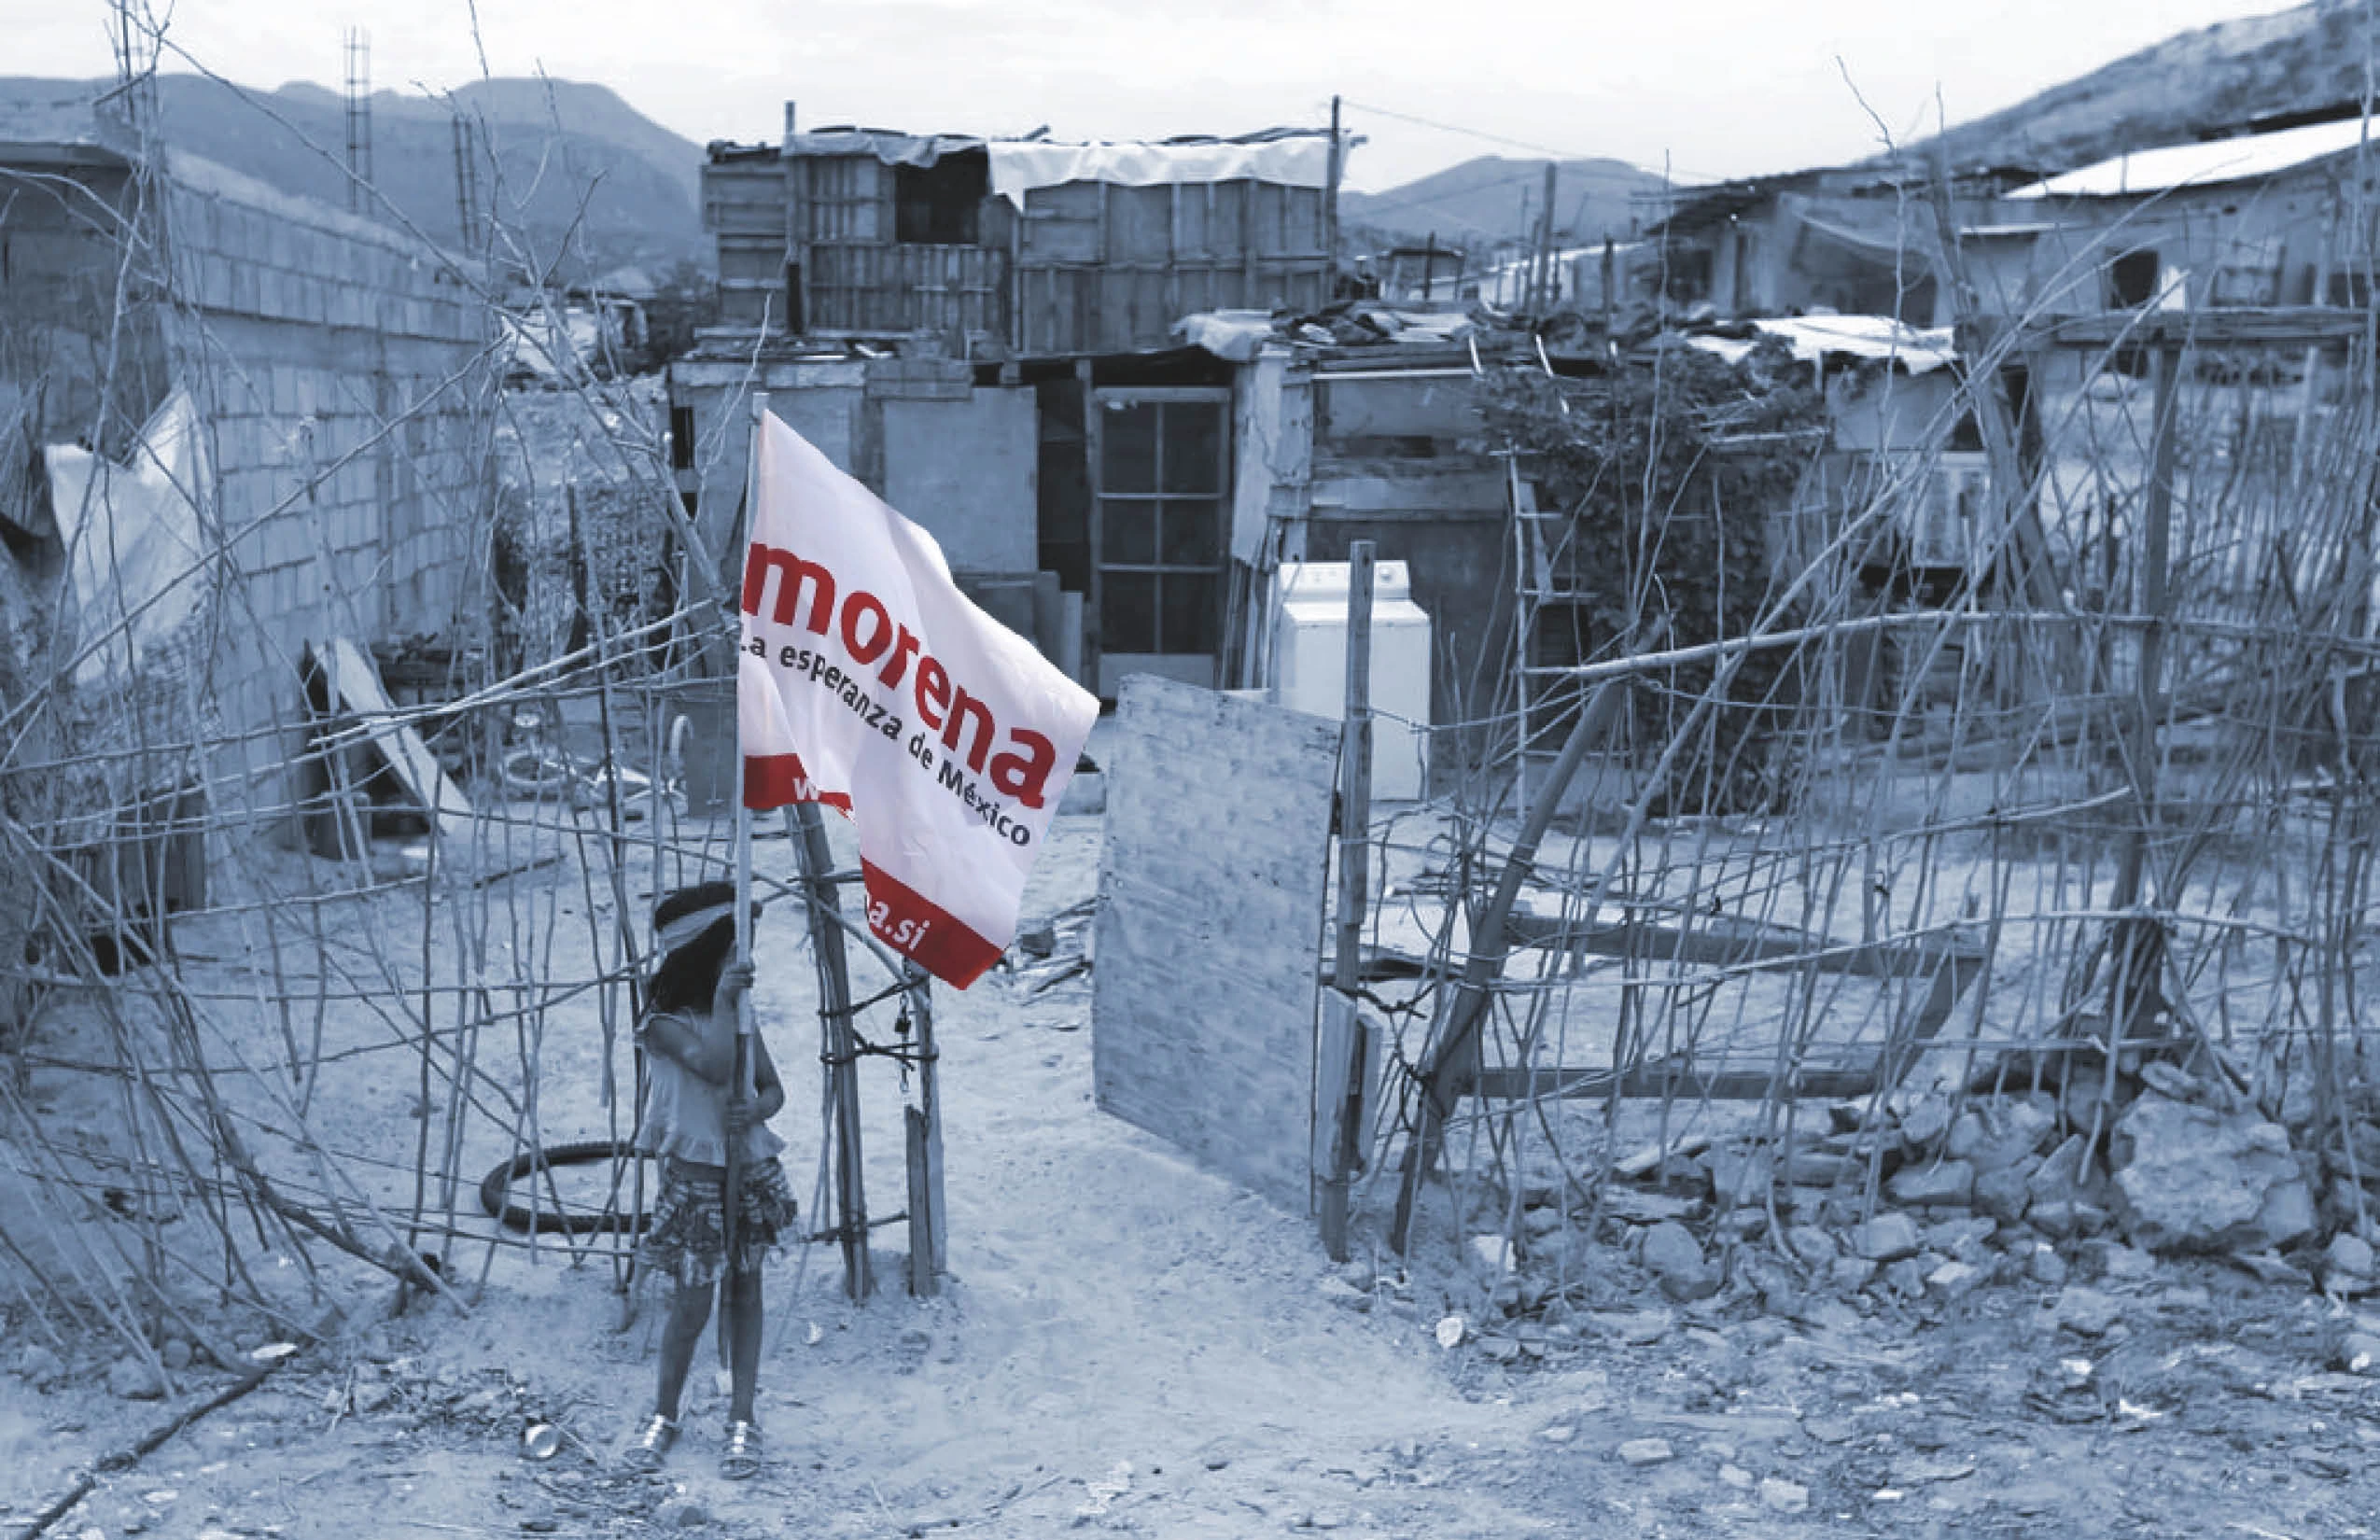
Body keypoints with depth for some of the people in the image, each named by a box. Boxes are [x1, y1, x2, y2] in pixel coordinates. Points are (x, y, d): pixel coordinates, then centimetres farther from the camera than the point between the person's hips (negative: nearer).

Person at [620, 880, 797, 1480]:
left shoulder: (742, 1014, 4)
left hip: (752, 1167, 5)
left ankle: (742, 1420, 17)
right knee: (692, 1305, 0)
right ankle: (664, 1416, 22)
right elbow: (715, 1066, -28)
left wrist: (756, 1109, -15)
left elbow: (773, 1088, 7)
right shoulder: (664, 1023, -12)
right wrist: (721, 1002, -20)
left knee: (744, 1294, 9)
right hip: (694, 1174, -5)